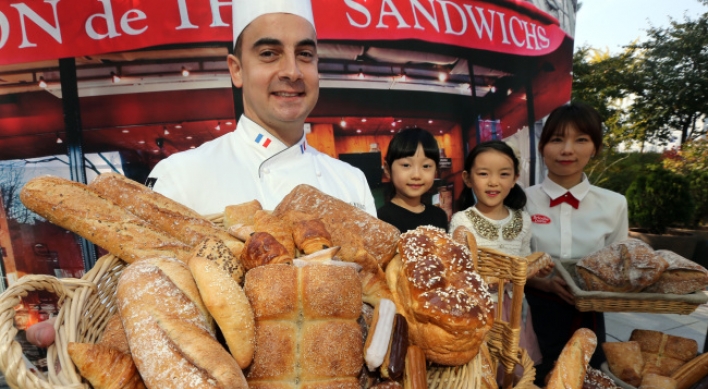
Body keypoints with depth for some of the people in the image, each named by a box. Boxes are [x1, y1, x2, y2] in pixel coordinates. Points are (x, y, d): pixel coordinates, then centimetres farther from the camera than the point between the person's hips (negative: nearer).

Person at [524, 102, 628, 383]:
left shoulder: (614, 204, -3)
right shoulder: (521, 201, -9)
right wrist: (544, 283, -20)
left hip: (587, 318, 2)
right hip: (535, 313, -2)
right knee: (534, 380, 13)